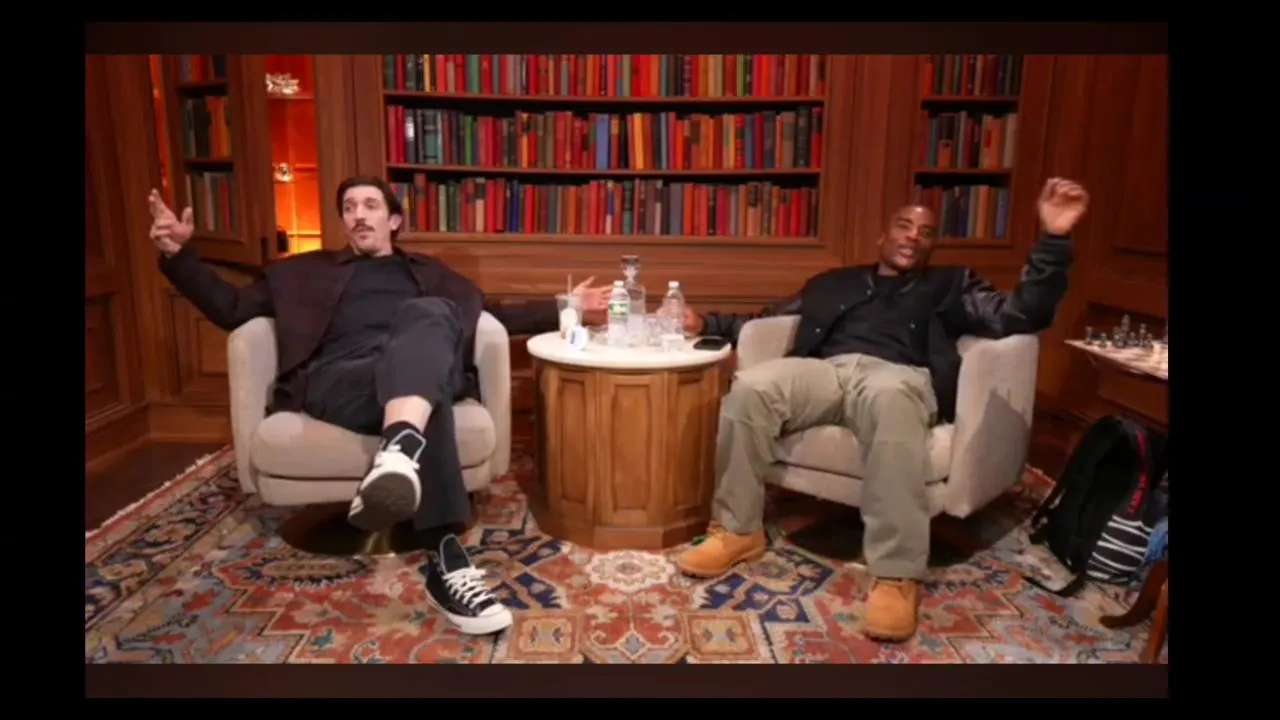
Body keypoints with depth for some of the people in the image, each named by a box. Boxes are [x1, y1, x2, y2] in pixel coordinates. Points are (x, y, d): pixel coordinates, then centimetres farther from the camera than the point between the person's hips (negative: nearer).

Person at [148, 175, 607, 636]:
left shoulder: (428, 273, 37)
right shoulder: (307, 271, 34)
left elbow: (494, 316, 35)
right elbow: (231, 309, 28)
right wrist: (178, 253, 13)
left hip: (425, 373, 1)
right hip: (337, 381, -1)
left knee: (430, 312, -38)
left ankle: (399, 451, -62)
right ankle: (446, 558, -53)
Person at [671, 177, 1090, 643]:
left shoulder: (951, 286, 27)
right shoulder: (833, 283, 33)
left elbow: (1019, 316, 11)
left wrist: (1053, 239, 0)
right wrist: (707, 323, 18)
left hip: (899, 377, -2)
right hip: (825, 370, 2)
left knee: (887, 397, -42)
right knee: (750, 387, -30)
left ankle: (896, 576, -39)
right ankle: (737, 531, -15)